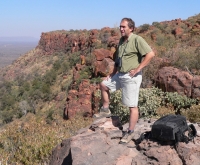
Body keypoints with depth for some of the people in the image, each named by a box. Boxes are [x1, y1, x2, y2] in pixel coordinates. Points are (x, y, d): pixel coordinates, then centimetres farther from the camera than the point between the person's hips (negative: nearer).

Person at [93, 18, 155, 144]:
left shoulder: (137, 40, -15)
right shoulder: (121, 40, 11)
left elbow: (150, 54, -23)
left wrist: (137, 69, -21)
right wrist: (113, 73, 18)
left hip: (131, 77, -9)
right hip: (120, 75, 9)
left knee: (132, 106, -2)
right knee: (104, 85, 18)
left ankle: (130, 132, 8)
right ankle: (106, 110, 31)